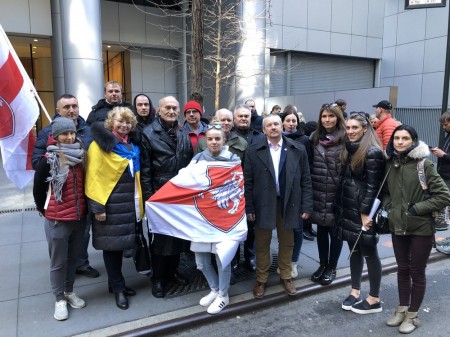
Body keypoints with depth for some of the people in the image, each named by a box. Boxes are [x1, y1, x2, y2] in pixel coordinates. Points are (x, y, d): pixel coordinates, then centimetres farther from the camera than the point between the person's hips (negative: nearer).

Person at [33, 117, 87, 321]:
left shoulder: (80, 156, 3)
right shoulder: (48, 160, -11)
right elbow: (38, 189, -3)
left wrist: (83, 207, 11)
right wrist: (44, 210, 8)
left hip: (79, 218, 5)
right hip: (57, 220, -4)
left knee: (73, 257, 17)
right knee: (59, 261, 7)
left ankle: (69, 292, 34)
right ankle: (60, 299, 23)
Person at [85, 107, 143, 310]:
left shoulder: (132, 146, 14)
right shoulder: (100, 144, -8)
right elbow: (93, 177, -14)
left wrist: (139, 203, 16)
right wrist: (97, 207, -18)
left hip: (128, 204, 7)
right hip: (109, 204, -6)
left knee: (120, 242, 14)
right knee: (112, 244, 2)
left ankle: (115, 283, 28)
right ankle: (118, 288, 15)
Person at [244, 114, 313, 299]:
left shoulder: (298, 150, -1)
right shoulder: (253, 151, -4)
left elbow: (305, 180, 1)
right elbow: (248, 181, -4)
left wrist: (306, 206, -3)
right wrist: (249, 207, -8)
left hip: (288, 204, 1)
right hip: (263, 204, -1)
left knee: (287, 243, 16)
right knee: (262, 244, 11)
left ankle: (286, 277, 35)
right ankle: (261, 279, 28)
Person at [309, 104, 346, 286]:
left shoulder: (345, 139, -6)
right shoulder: (315, 138, 7)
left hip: (338, 194, -3)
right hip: (318, 194, 4)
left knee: (335, 231, 9)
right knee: (321, 230, 14)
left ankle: (332, 268, 25)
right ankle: (322, 264, 30)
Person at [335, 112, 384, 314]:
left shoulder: (373, 152, -14)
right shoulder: (349, 150, 10)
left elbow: (373, 185, -17)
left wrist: (366, 212, -18)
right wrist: (340, 207, 12)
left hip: (364, 211, -7)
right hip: (348, 209, 7)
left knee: (369, 253, 4)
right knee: (354, 251, 15)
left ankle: (374, 299, 18)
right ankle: (355, 291, 28)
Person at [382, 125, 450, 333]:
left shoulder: (424, 164, -13)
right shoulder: (390, 163, 2)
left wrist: (416, 209, -16)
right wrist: (389, 206, 0)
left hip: (421, 228, -4)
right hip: (398, 226, 4)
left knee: (417, 272, 9)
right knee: (402, 269, 17)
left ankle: (412, 316, 25)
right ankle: (401, 309, 33)